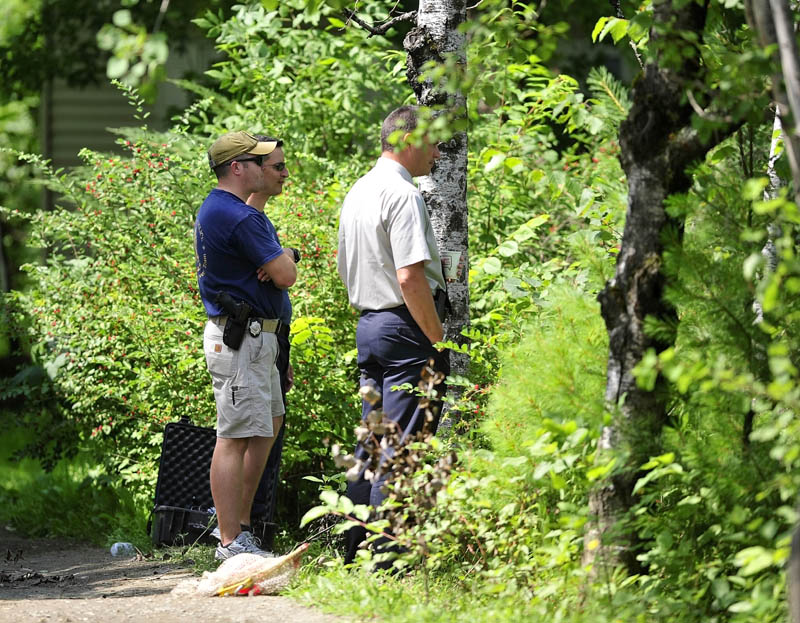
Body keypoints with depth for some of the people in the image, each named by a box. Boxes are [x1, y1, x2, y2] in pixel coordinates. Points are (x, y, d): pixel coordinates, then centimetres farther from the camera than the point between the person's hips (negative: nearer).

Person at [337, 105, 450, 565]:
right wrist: (438, 339, -17)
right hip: (404, 326, -9)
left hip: (367, 324, 10)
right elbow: (409, 276, -21)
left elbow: (346, 269, 23)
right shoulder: (403, 195, -14)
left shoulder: (357, 193, 16)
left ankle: (356, 547, 17)